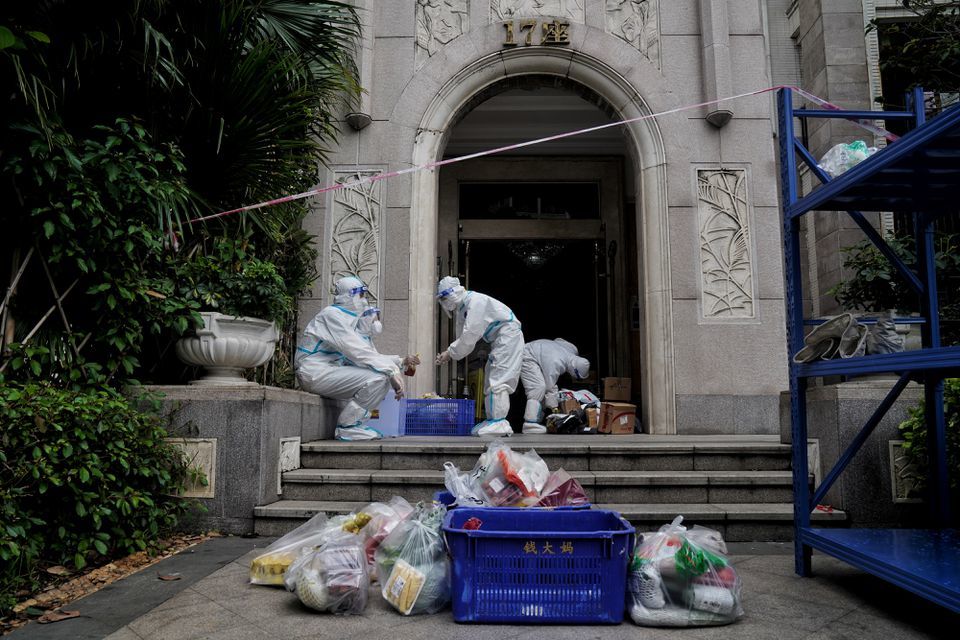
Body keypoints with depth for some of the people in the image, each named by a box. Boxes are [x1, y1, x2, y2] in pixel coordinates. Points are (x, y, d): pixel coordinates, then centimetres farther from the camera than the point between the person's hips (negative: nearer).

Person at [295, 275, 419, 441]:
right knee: (377, 377, -23)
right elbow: (358, 353, -23)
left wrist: (401, 362, 6)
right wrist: (392, 372, -24)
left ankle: (355, 423, 7)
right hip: (315, 373, -10)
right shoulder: (332, 314, -13)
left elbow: (371, 355, 17)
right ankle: (347, 427, -13)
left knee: (386, 375, 8)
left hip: (330, 370, 10)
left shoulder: (351, 319, 17)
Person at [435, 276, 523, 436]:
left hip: (508, 334, -11)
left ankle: (498, 422, -16)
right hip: (499, 340, 11)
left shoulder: (475, 301, -20)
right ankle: (493, 419, 13)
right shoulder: (461, 309, 11)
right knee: (491, 378, 10)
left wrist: (450, 353, -18)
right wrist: (448, 353, -5)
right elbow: (463, 338, 11)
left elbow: (470, 335, -26)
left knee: (498, 378, -15)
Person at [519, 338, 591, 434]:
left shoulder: (573, 350, -10)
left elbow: (558, 340, 11)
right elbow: (549, 388, -27)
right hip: (527, 357, -10)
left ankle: (538, 419, 5)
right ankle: (530, 425, -25)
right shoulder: (555, 364, -34)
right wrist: (554, 407, -18)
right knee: (538, 387, -22)